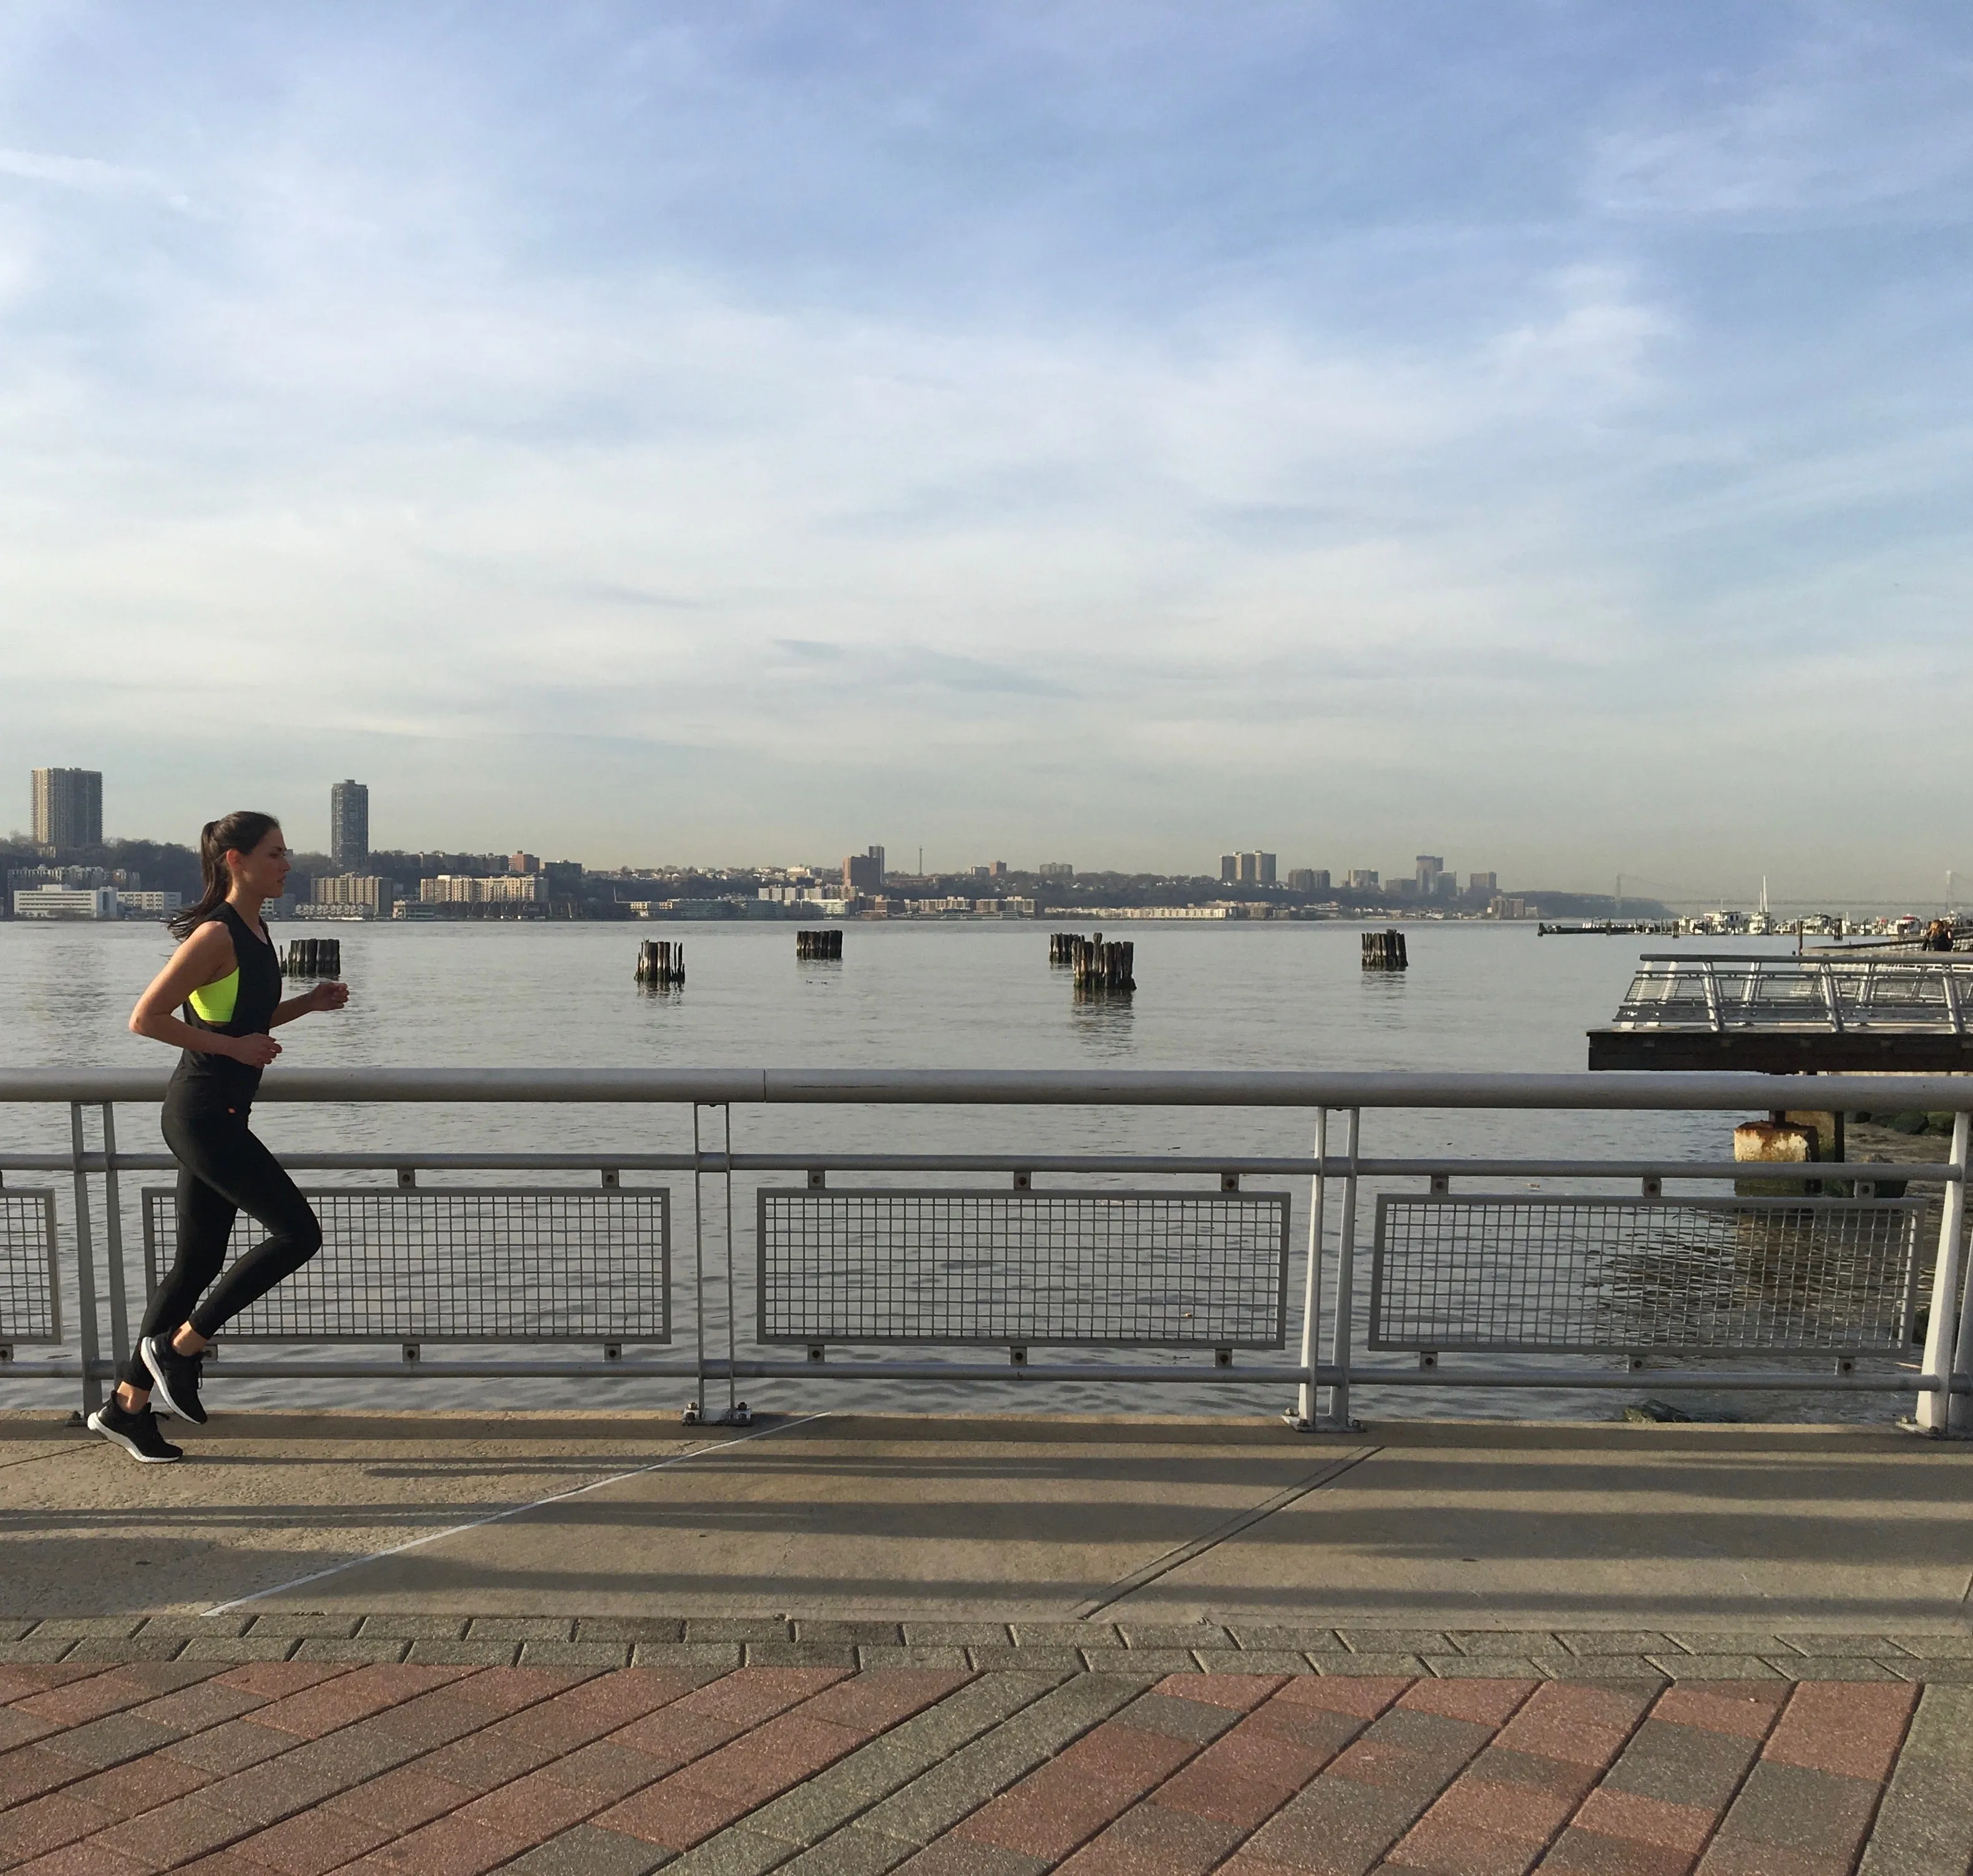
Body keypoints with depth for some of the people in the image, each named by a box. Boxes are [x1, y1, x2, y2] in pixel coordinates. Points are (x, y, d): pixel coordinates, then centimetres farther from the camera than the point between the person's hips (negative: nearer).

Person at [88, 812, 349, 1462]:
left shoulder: (255, 931, 12)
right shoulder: (215, 935, -16)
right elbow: (146, 1018, -18)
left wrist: (310, 1002, 10)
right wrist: (234, 1047, -18)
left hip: (219, 1114, 10)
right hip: (203, 1112, -10)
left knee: (199, 1261, 13)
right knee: (298, 1232, -8)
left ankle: (128, 1405, 24)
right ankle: (178, 1346, 6)